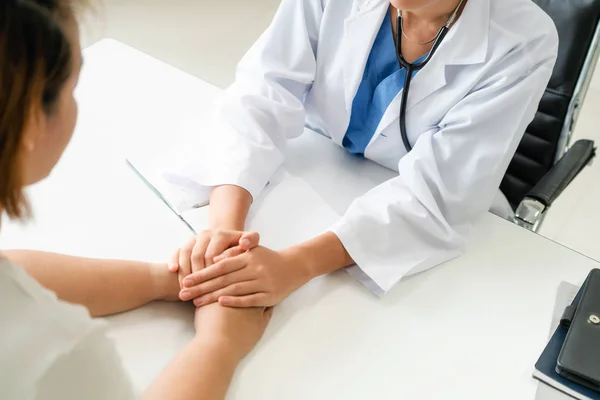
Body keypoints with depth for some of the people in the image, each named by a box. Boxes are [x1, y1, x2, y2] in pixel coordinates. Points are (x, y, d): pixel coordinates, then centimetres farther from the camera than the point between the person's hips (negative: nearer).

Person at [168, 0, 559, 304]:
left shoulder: (523, 42, -22)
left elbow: (436, 195, -29)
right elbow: (260, 98, -21)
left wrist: (295, 264, -42)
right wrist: (224, 223, -39)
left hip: (431, 248, -2)